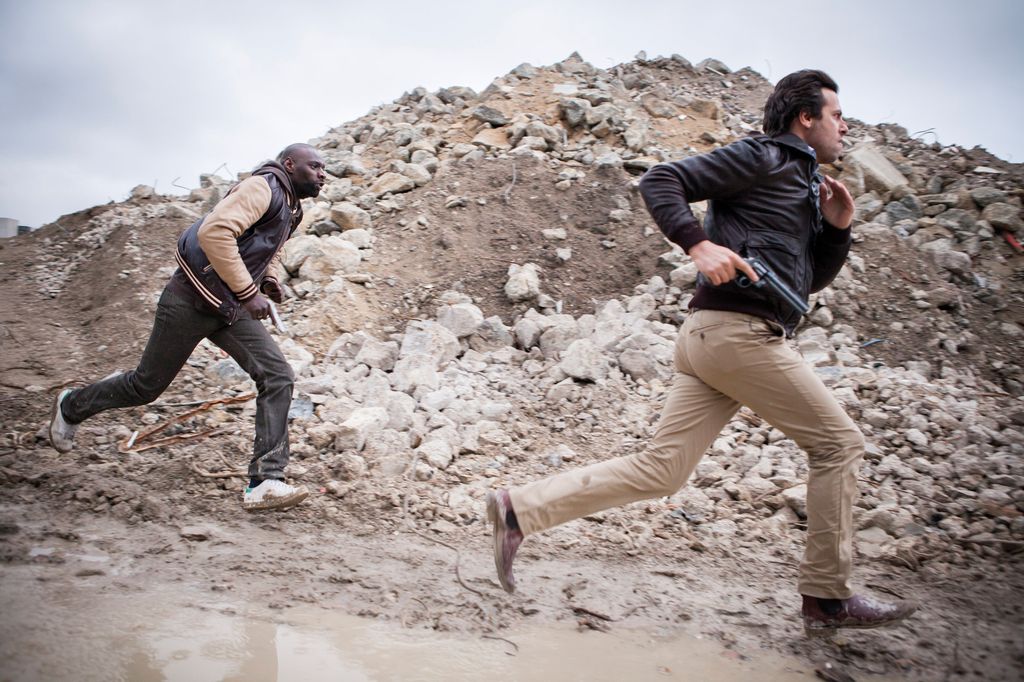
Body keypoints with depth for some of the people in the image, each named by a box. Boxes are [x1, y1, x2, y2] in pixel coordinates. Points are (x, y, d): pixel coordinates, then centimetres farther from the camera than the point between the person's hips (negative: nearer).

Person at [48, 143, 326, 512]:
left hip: (228, 308, 8)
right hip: (192, 301, -8)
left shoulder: (290, 207, 12)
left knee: (277, 376, -10)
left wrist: (269, 278, 12)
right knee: (147, 385, 8)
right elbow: (213, 231, -31)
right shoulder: (263, 188, -16)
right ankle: (70, 406, 37)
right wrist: (248, 291, -29)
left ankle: (265, 482, -12)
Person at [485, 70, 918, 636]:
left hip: (711, 337, 9)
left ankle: (519, 509, 2)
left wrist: (837, 228, 16)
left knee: (658, 470, 2)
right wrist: (699, 244, -20)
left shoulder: (805, 183, 29)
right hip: (738, 329, -9)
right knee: (837, 442, 3)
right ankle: (827, 598, 12)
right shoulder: (762, 156, 1)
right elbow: (659, 181, -7)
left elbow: (810, 278, 32)